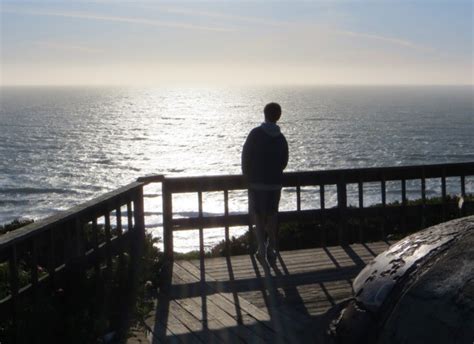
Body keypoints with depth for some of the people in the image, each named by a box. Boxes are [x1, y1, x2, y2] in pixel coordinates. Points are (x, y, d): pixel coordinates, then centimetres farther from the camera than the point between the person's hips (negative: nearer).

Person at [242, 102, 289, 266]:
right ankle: (271, 249, 19)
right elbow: (284, 162, 7)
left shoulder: (255, 133, -9)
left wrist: (247, 175, 5)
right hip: (275, 182, 3)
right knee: (272, 214, 13)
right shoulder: (281, 138, 2)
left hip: (256, 181, -3)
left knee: (258, 214, 2)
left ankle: (261, 246, -14)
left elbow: (245, 156, -8)